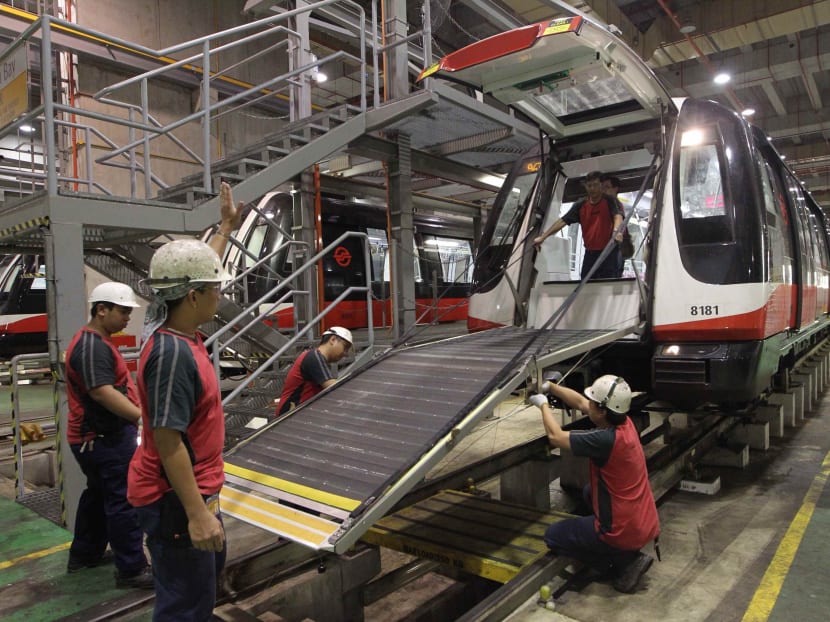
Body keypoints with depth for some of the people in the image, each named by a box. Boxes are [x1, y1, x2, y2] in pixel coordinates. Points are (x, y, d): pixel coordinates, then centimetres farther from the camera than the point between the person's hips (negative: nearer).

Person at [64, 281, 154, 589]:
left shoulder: (96, 341, 13)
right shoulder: (92, 346, -22)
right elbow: (102, 392, -32)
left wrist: (137, 415, 26)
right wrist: (143, 416, -39)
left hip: (99, 436, 11)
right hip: (105, 439, -11)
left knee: (98, 494, 23)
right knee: (123, 501, -4)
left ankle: (84, 553, 38)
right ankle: (132, 569, 5)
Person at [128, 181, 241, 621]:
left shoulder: (179, 332, 0)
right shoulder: (172, 353, -27)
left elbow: (196, 270, 17)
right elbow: (167, 442, -28)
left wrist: (227, 226, 27)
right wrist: (196, 514, -26)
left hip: (196, 488, 10)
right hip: (176, 499, -10)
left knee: (211, 566, 28)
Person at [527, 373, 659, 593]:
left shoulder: (606, 439, -29)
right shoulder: (624, 423, -4)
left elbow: (555, 436, -17)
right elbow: (580, 402, 10)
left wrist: (543, 405, -3)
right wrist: (551, 387, 8)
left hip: (624, 532, -8)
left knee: (552, 536, 8)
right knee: (591, 491, 33)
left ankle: (624, 563, 3)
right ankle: (629, 555, 22)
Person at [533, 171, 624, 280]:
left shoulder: (611, 201, -3)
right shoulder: (580, 205, 9)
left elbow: (618, 216, -20)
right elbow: (562, 221, 7)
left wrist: (617, 231, -43)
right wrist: (542, 237, 1)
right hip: (590, 253, 5)